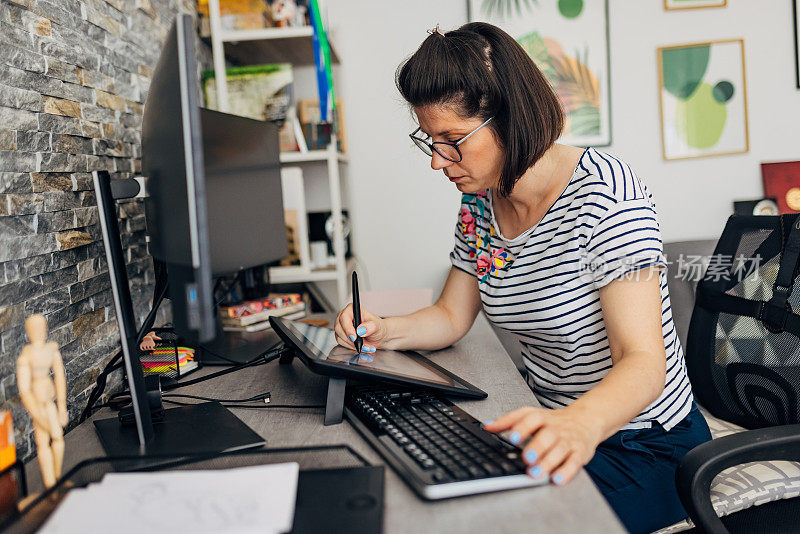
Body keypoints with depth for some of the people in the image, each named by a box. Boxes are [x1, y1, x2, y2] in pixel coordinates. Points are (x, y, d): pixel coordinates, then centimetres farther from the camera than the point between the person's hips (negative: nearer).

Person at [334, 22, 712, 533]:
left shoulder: (604, 192, -23)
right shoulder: (480, 203, -1)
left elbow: (642, 361, -30)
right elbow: (453, 316, 9)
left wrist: (580, 425, -51)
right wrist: (383, 331, -11)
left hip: (648, 449, -6)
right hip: (555, 425, 6)